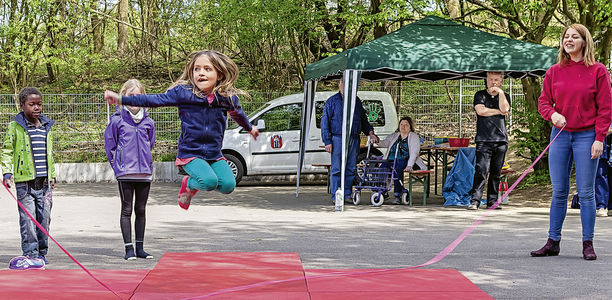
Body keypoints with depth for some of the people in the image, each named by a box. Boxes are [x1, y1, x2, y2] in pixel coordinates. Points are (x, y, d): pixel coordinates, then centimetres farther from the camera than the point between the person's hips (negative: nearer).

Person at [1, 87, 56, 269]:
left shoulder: (47, 126, 13)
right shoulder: (15, 126, -2)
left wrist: (52, 175, 21)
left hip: (44, 181, 4)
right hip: (25, 181, -4)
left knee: (44, 218, 7)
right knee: (28, 219, -5)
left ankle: (42, 253, 18)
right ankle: (31, 254, -1)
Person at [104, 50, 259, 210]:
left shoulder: (228, 97, -1)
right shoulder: (183, 92, -9)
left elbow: (238, 113, 22)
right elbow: (154, 100, -7)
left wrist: (250, 128, 41)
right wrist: (121, 99, -12)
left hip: (215, 155, 4)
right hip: (190, 153, -4)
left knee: (228, 185, -19)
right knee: (209, 182, -29)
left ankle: (200, 181, 14)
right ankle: (189, 185, 7)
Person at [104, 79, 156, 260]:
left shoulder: (148, 122, 8)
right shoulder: (117, 120, -3)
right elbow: (109, 144, 4)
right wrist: (117, 164, 4)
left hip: (145, 172, 4)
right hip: (125, 172, -4)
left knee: (141, 210, 9)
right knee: (127, 210, 1)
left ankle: (140, 248, 16)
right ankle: (129, 248, 5)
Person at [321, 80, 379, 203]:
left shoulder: (357, 101, 15)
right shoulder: (332, 101, 2)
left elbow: (363, 119, 26)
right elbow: (325, 122, -1)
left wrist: (370, 132, 10)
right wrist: (327, 142, -8)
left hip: (354, 140, 4)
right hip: (338, 138, -4)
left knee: (351, 169, 5)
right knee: (337, 169, -5)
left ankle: (347, 195, 12)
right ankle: (335, 196, 0)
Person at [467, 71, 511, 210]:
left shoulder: (504, 96, 16)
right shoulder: (480, 95, 10)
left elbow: (505, 109, -5)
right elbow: (480, 110, -7)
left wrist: (500, 92, -4)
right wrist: (498, 112, -1)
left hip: (501, 140, 3)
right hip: (484, 140, -3)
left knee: (496, 173, 4)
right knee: (481, 170, -13)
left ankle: (492, 201, 10)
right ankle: (475, 201, -14)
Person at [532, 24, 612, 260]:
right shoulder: (554, 72, 7)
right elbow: (543, 101, 11)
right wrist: (552, 114, -12)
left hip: (586, 136, -3)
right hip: (560, 135, 3)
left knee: (585, 192, -1)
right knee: (559, 192, 6)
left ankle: (588, 244, 6)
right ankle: (553, 242, 12)